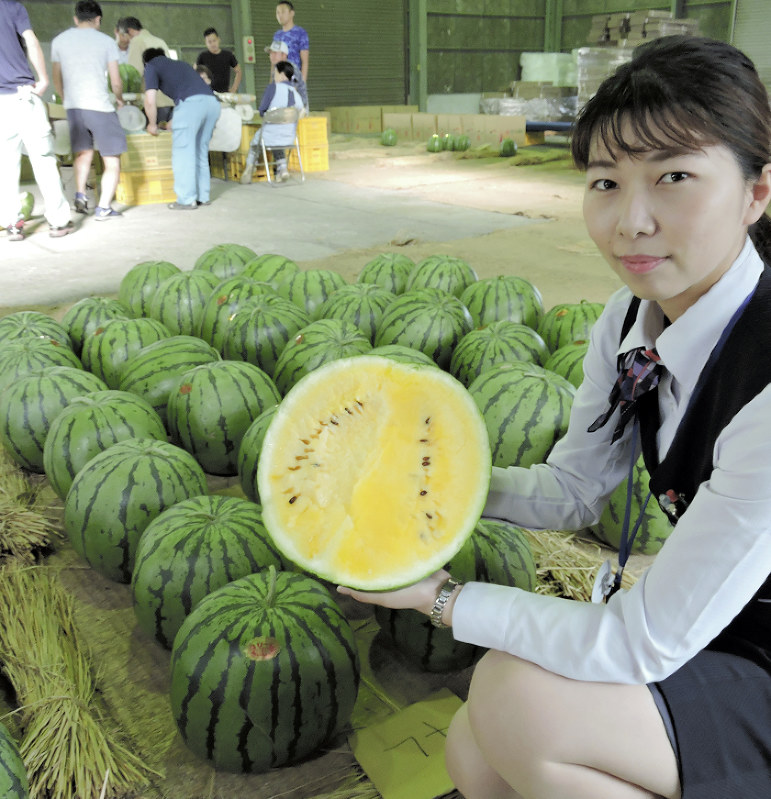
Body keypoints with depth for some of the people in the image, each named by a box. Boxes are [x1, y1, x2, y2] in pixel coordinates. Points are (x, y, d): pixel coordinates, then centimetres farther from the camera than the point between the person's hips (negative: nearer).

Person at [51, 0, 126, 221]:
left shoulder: (59, 41, 10)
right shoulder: (106, 41, 1)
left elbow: (57, 82, 14)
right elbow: (116, 82, 2)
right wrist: (119, 98, 23)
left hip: (73, 106, 4)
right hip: (100, 107, -4)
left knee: (83, 152, 26)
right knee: (112, 161, 5)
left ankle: (80, 195, 11)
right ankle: (103, 208, -5)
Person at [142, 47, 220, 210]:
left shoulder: (151, 67, 17)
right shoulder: (180, 64, 36)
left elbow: (150, 100, 6)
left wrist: (152, 124, 23)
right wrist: (173, 123, 50)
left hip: (191, 102, -6)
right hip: (212, 101, 6)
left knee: (183, 152, 1)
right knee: (201, 152, 16)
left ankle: (187, 200, 0)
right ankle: (203, 196, 18)